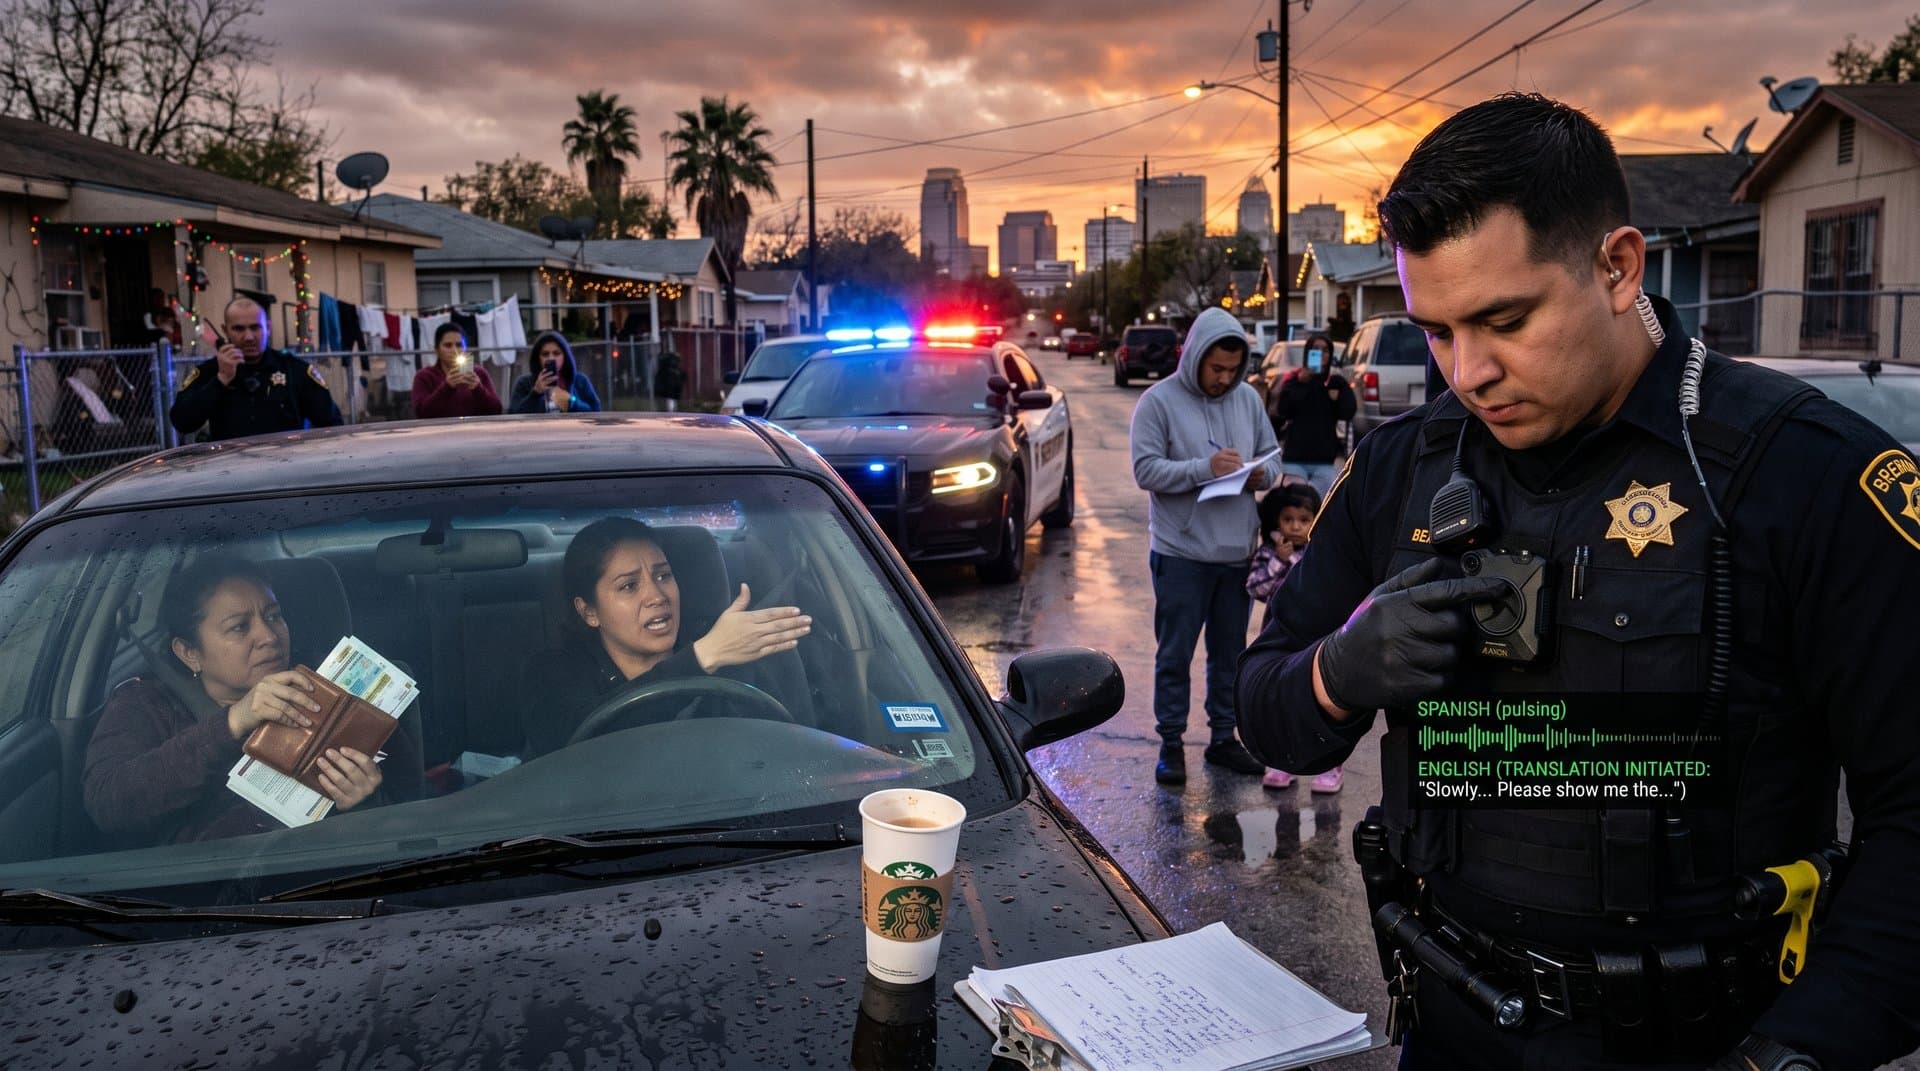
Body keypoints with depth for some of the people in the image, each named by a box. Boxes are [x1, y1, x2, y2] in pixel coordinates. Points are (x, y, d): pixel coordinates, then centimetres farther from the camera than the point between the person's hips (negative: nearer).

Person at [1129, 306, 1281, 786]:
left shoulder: (1248, 398, 9)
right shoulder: (1159, 401, -6)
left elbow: (1272, 456, 16)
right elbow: (1146, 470, -13)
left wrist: (1260, 474, -7)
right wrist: (1205, 468, -23)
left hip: (1237, 552, 5)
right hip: (1181, 553, -5)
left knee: (1230, 652, 14)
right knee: (1175, 654, 2)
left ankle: (1224, 737, 26)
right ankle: (1171, 745, 12)